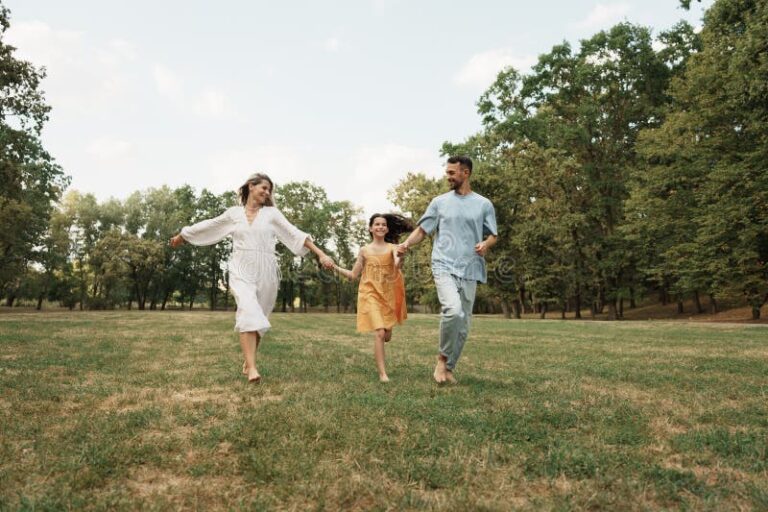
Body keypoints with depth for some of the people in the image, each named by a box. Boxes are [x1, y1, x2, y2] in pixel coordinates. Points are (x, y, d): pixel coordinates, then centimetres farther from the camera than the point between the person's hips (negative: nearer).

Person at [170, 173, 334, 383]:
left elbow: (295, 234, 0)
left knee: (257, 318, 6)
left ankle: (247, 361, 24)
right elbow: (208, 227, 21)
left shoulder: (272, 213, 7)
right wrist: (181, 236, 33)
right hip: (242, 270, -1)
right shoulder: (233, 213, 9)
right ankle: (252, 368, -26)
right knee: (248, 313, -20)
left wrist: (320, 254, -8)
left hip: (266, 271, 1)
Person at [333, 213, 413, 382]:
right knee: (379, 333, -16)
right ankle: (382, 373, -10)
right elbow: (353, 275, 7)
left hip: (388, 294, 2)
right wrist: (334, 266, -3)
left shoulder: (392, 248, 2)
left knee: (387, 335, 11)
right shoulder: (364, 250, 5)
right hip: (370, 294, -2)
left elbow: (397, 264, -20)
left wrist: (400, 259, -42)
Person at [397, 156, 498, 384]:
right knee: (453, 310, -26)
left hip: (470, 270, 3)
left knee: (463, 324, 6)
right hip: (444, 266, -2)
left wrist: (486, 244, -9)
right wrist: (407, 243, -13)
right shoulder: (439, 202, 9)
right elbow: (422, 230, 8)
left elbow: (493, 235, 14)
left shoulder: (484, 204, 10)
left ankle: (448, 367, 22)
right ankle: (443, 358, -4)